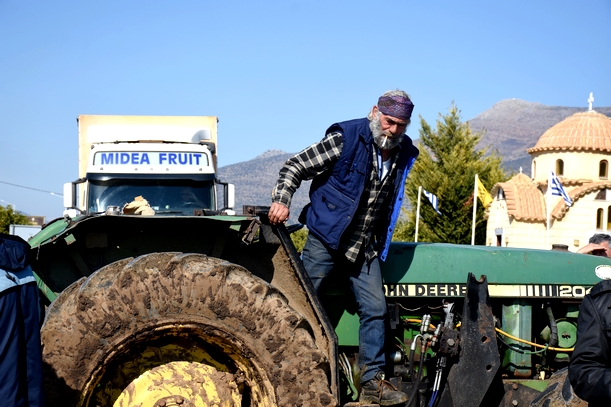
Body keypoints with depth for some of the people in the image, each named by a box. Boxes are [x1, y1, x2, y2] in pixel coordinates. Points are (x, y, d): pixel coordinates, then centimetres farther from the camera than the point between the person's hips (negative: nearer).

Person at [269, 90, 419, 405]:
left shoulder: (403, 154, 4)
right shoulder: (344, 139, -14)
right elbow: (295, 167, -10)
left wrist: (381, 240, 22)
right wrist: (281, 200, -25)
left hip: (364, 247, 5)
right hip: (326, 238, -5)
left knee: (374, 308, 2)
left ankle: (372, 381, 12)